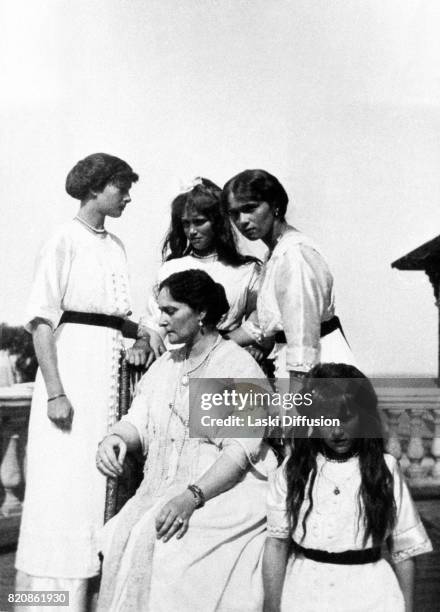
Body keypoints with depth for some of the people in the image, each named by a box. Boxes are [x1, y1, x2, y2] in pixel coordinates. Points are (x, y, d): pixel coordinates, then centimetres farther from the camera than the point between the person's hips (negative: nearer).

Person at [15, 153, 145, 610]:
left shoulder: (115, 245, 14)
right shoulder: (64, 241, -6)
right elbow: (42, 320, -11)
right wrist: (55, 392, -18)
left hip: (109, 371, 7)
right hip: (71, 364, -7)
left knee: (98, 483, 11)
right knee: (63, 484, -2)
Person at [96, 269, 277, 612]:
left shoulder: (240, 367, -7)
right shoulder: (165, 365, 16)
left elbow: (240, 451, -15)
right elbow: (139, 421, 10)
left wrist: (192, 497, -27)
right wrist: (116, 439, -13)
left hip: (227, 491, -6)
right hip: (163, 492, 6)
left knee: (153, 540, -26)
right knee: (121, 536, -18)